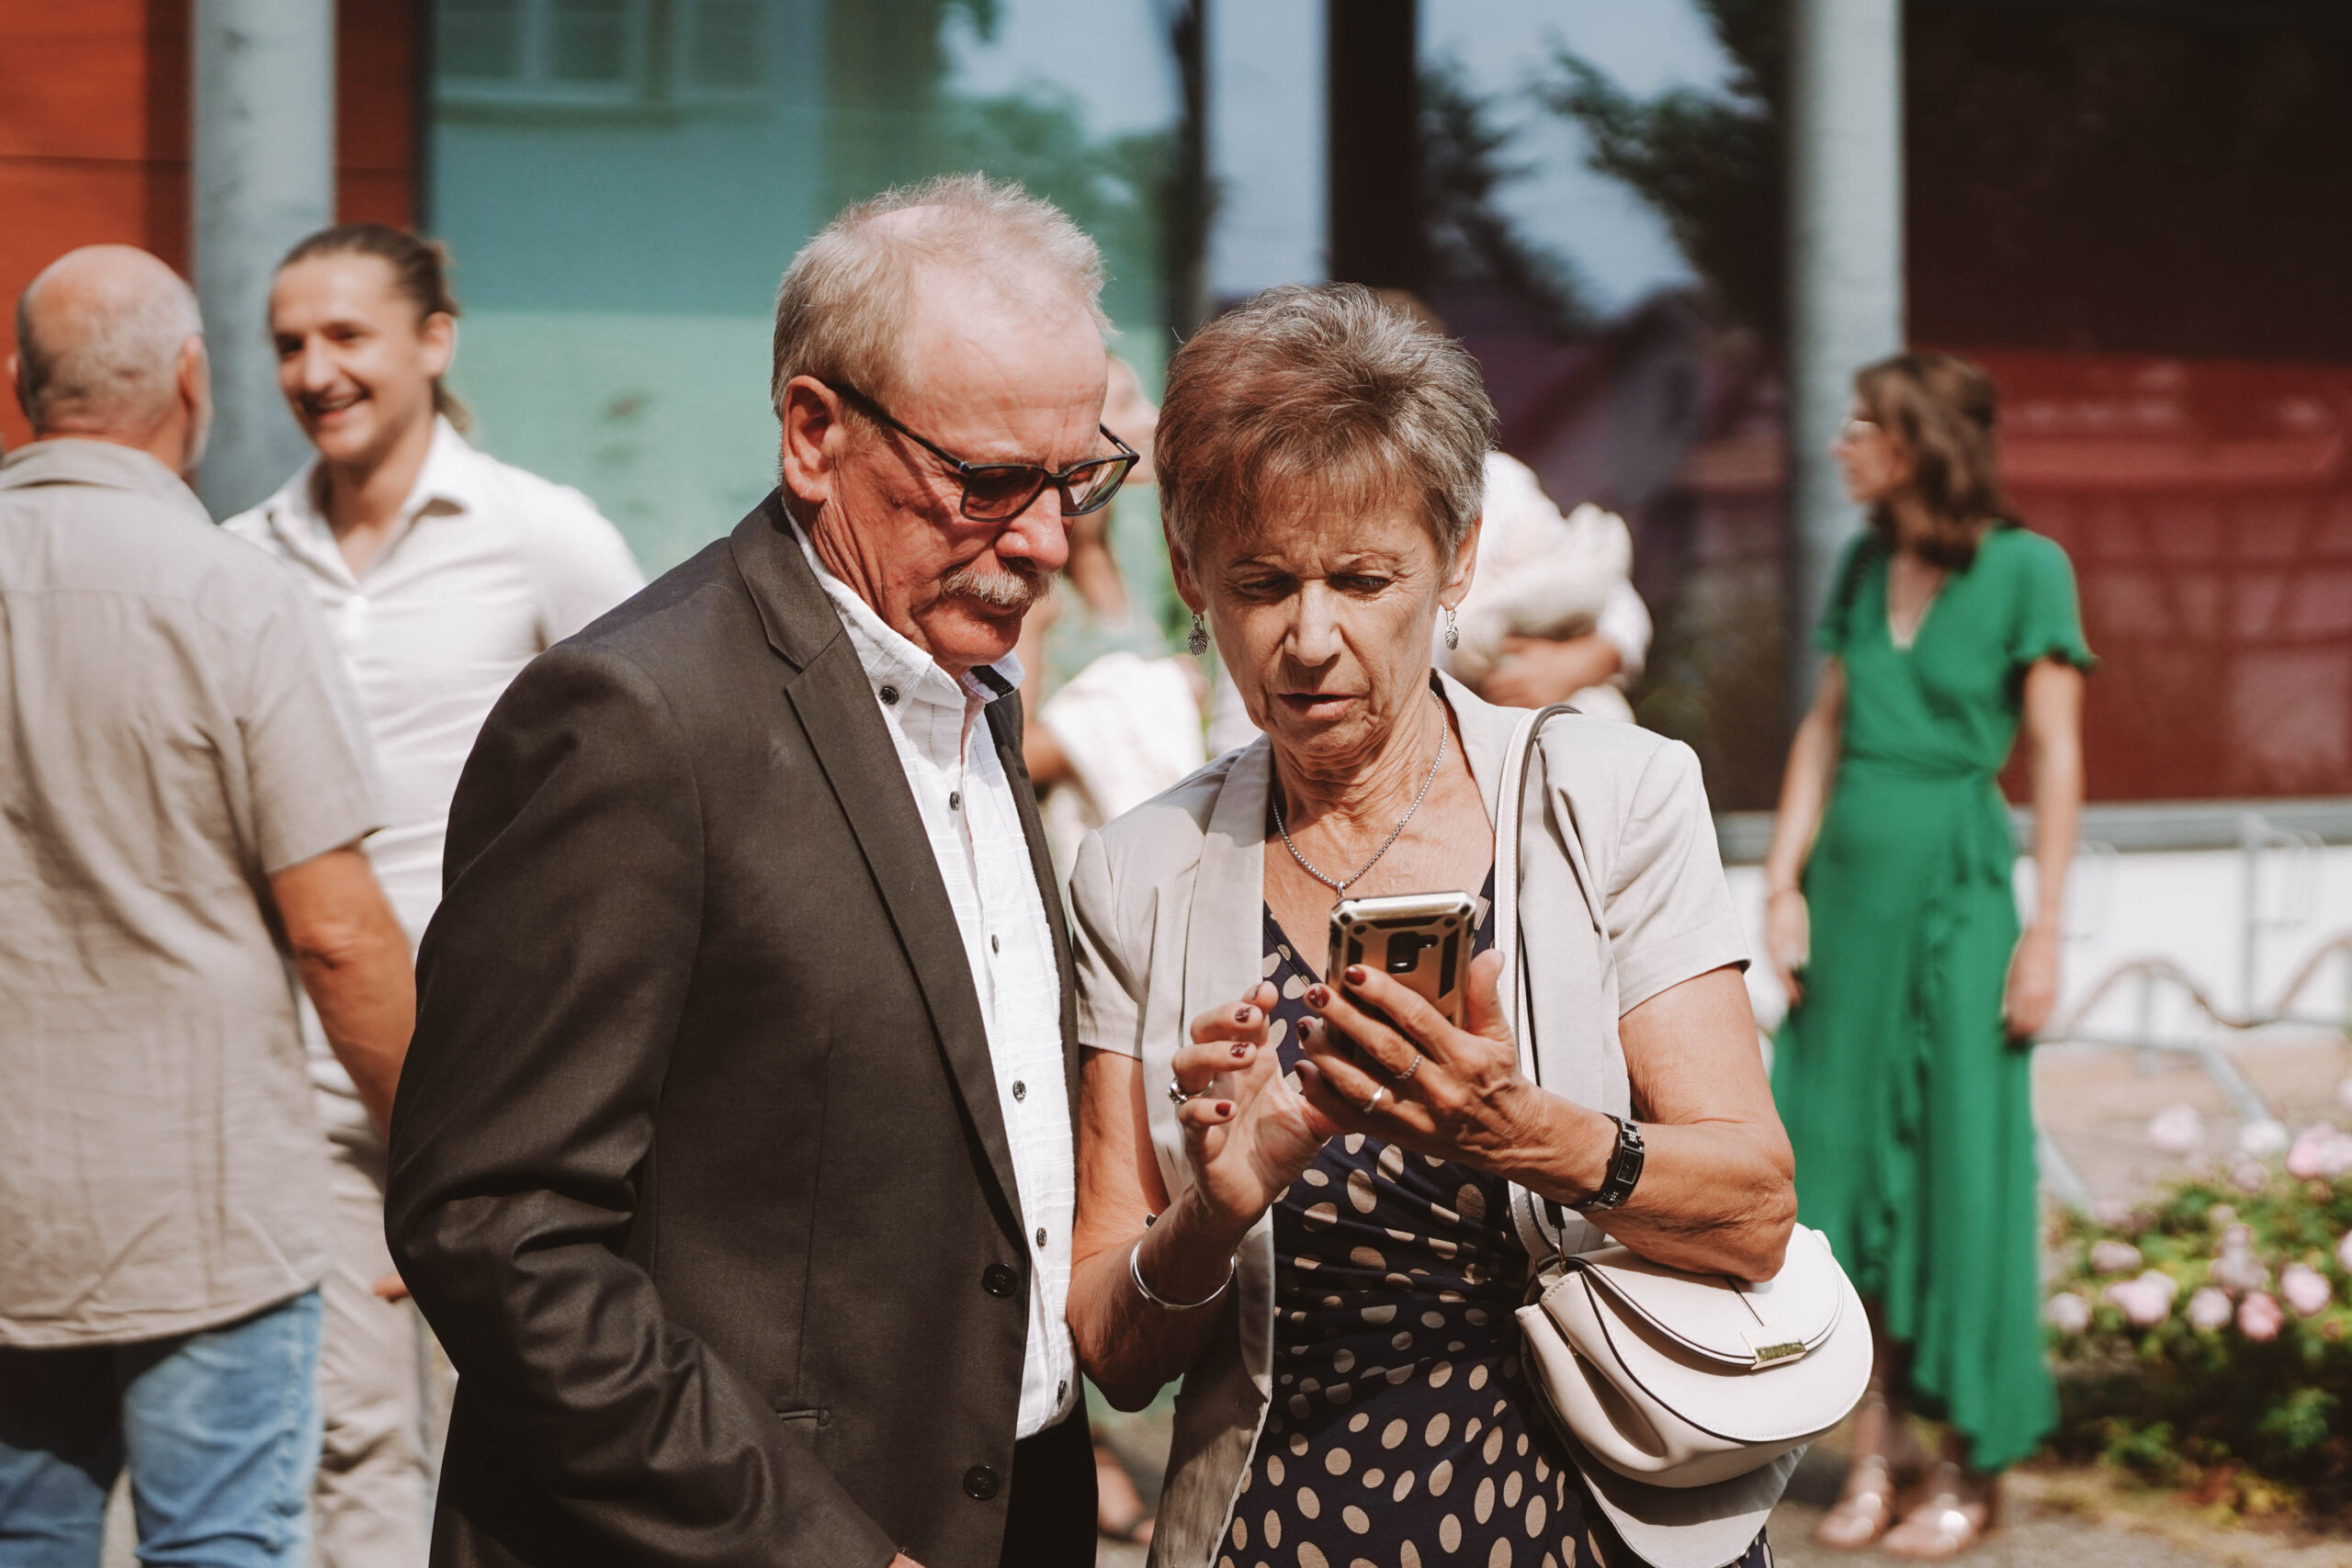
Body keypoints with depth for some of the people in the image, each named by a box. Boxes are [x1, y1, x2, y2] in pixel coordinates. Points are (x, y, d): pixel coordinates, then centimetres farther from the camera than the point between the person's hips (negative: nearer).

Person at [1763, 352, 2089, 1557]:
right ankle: (1873, 1455, 16)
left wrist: (2045, 933, -11)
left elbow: (2058, 759, -8)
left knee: (1960, 1171, 0)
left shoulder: (2024, 568, -8)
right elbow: (1824, 732, 11)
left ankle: (1972, 1470, 11)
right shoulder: (1865, 565, 9)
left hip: (1955, 892, -5)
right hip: (1850, 885, 6)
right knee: (1846, 1165, 6)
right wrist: (1783, 886, 3)